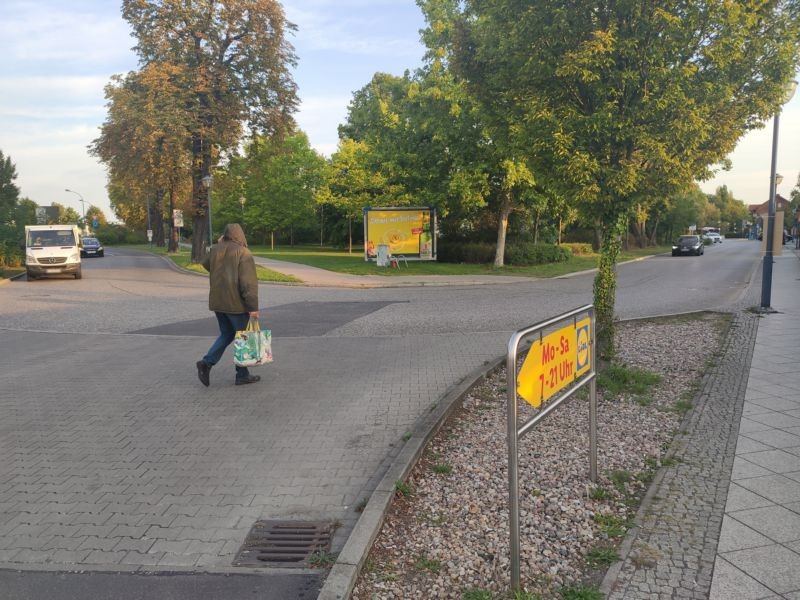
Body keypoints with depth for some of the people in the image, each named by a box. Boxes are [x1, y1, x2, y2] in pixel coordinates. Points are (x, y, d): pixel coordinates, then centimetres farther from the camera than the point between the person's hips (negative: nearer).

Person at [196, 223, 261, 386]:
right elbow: (249, 283, -19)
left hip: (217, 302, 6)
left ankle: (207, 362, 3)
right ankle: (242, 375, 12)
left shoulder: (215, 250, 5)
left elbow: (206, 265, 28)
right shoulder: (243, 253, -13)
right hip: (236, 303, -6)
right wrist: (253, 307, -20)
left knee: (226, 334, 19)